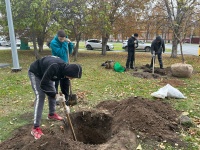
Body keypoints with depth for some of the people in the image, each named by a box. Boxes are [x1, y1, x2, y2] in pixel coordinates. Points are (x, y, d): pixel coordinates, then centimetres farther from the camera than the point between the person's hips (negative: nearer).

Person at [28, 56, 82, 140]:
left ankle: (51, 114, 33)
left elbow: (64, 86, -4)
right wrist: (54, 95, -30)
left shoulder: (65, 69, -16)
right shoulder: (54, 67, -42)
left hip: (45, 74, 8)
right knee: (40, 96, -18)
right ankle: (35, 128, -15)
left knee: (53, 93, 9)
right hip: (35, 73, -8)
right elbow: (43, 84, -34)